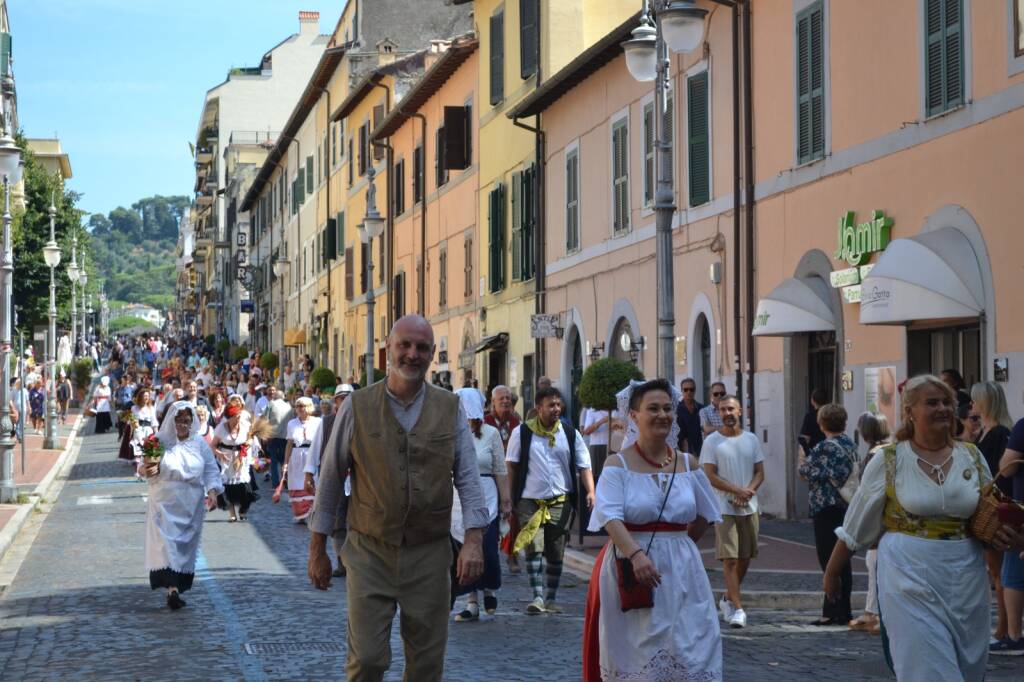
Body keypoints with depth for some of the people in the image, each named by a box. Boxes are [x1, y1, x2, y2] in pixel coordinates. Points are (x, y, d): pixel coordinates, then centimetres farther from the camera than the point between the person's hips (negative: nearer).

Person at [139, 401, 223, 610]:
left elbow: (211, 470, 5)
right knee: (166, 542, -14)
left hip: (190, 506, 3)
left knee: (186, 545, 5)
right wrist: (145, 470, -22)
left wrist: (212, 492, -11)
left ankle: (176, 588, 15)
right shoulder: (160, 442, 0)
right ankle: (172, 588, -21)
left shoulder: (200, 444, 6)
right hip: (165, 504, -3)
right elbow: (141, 466, 2)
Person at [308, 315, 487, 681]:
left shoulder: (450, 410, 4)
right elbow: (330, 478, 5)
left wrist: (473, 540, -12)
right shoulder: (357, 407, 0)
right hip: (370, 552, -1)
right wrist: (317, 550, 5)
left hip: (429, 554, 2)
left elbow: (469, 479, 1)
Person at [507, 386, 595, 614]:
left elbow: (584, 466, 6)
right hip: (529, 501, -2)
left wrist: (590, 492, -9)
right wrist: (509, 497, -2)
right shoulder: (522, 433, 2)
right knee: (533, 548, -13)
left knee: (556, 553, 7)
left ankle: (551, 598, 17)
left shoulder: (570, 434, 7)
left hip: (560, 501, 2)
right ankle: (537, 596, -12)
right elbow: (511, 466, 5)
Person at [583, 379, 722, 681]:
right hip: (630, 566, -3)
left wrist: (680, 544, 13)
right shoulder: (618, 464, -3)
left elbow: (704, 515, 21)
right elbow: (610, 517, -17)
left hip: (682, 569, 3)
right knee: (635, 652, 1)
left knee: (689, 650, -1)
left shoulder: (688, 464, 8)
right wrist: (636, 554, -31)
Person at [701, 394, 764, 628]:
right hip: (725, 508, -4)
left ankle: (728, 599, 27)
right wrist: (738, 490, -16)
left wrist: (749, 491, -12)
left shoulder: (751, 439, 9)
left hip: (749, 507, 4)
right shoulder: (712, 441, -2)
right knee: (729, 558, -9)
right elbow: (710, 476, -8)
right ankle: (738, 608, -10)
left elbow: (760, 472, 8)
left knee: (745, 557, 10)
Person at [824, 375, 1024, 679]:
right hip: (912, 580, -4)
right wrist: (832, 573, 10)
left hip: (966, 581, 4)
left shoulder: (972, 457, 6)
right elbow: (855, 526, 4)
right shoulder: (889, 459, -3)